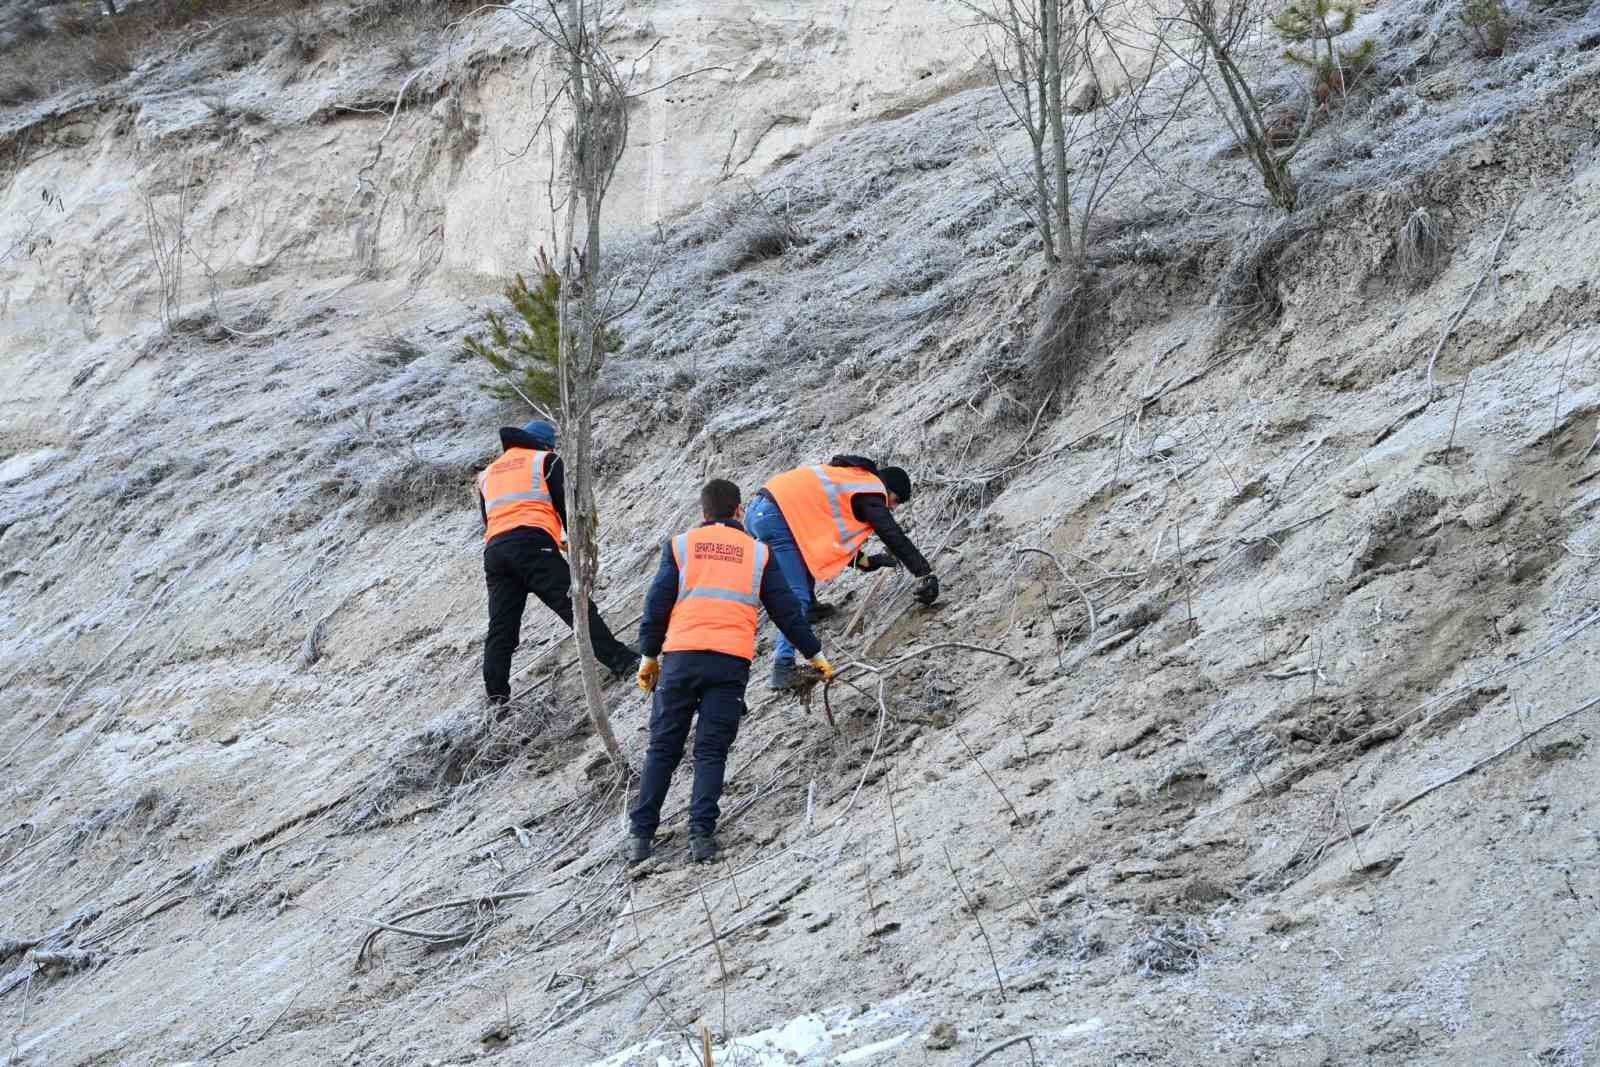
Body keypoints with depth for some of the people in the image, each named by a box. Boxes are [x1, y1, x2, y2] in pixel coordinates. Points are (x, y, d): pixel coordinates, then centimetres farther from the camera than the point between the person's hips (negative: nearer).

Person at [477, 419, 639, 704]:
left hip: (494, 550, 5)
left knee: (501, 626, 7)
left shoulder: (488, 474, 31)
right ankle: (620, 661, -19)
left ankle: (496, 692, 1)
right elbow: (566, 505, 5)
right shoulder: (545, 460, 14)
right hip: (533, 544, -5)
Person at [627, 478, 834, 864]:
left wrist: (649, 655, 17)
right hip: (732, 663, 0)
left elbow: (657, 604, 7)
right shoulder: (757, 553, 13)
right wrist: (815, 655, 25)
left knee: (662, 749, 8)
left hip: (681, 656, 0)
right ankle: (702, 833, -8)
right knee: (712, 751, 4)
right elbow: (786, 610, 15)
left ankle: (641, 834, 6)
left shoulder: (680, 546, 11)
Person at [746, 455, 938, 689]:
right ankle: (784, 668, -18)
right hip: (775, 518, -9)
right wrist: (926, 575, -6)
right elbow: (895, 536, -6)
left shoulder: (851, 478, 27)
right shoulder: (871, 491, 1)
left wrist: (867, 561, 20)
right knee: (797, 596, -11)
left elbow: (838, 537, 29)